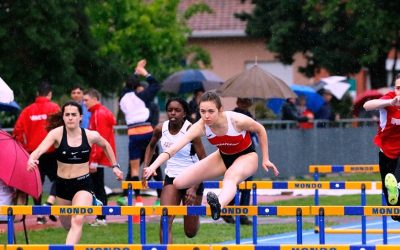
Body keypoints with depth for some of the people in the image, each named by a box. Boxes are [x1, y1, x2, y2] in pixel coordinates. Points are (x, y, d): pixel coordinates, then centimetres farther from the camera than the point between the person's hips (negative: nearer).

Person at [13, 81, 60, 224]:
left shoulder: (28, 110, 6)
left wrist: (24, 146, 10)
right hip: (51, 152, -3)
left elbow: (17, 130, -1)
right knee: (57, 178, 8)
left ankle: (40, 215, 9)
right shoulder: (54, 108, -4)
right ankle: (49, 203, -16)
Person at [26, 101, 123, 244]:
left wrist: (115, 166, 17)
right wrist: (32, 159, -49)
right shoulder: (57, 133, -12)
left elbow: (105, 145, 16)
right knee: (67, 224, 20)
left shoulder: (91, 136, -7)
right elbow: (40, 149, -27)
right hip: (62, 184, 2)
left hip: (83, 184, -2)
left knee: (77, 220, -24)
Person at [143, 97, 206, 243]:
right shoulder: (160, 129, -5)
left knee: (190, 232, 7)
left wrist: (194, 188, -23)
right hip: (171, 179, 3)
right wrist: (146, 167, 6)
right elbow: (151, 146, 20)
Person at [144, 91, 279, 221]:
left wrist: (265, 159, -5)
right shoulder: (201, 126, -26)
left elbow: (260, 130, -10)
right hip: (223, 157, 5)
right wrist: (153, 166, -48)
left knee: (230, 178, -44)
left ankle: (219, 204, -74)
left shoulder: (237, 120, -31)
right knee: (179, 183, -3)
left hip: (246, 156, -5)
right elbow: (174, 148, -35)